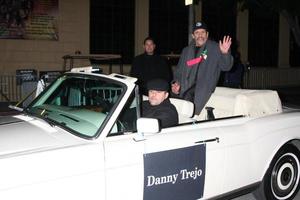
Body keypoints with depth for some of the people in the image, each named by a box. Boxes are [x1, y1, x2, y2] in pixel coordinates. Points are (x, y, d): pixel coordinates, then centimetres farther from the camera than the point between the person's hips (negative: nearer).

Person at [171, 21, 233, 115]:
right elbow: (179, 71, 26)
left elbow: (225, 67, 1)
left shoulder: (215, 48, 8)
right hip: (185, 90, 4)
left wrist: (225, 53, -18)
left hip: (203, 91, -3)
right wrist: (176, 83, 8)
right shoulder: (186, 51, 22)